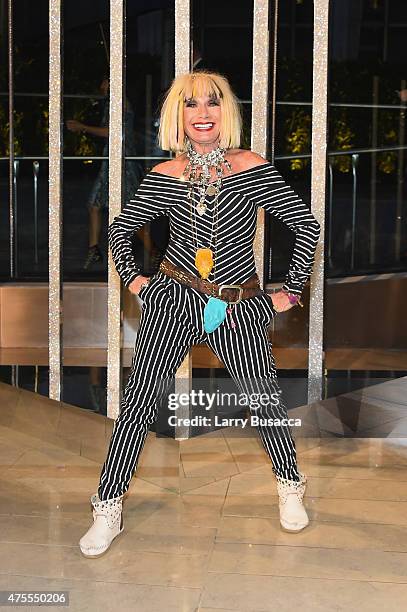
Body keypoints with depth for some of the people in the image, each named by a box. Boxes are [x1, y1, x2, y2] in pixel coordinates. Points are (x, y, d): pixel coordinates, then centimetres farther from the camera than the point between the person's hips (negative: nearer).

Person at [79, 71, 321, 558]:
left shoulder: (252, 169, -7)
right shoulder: (165, 176, -1)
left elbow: (306, 224, -2)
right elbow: (120, 227, 14)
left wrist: (291, 291, -1)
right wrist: (131, 279, 6)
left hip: (238, 307, 0)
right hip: (174, 299, 1)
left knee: (266, 396, 6)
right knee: (139, 398, -2)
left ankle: (290, 487, 32)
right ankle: (108, 508, 11)